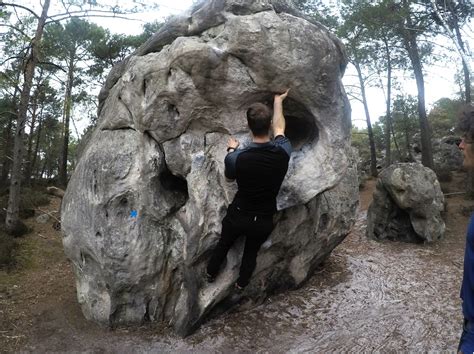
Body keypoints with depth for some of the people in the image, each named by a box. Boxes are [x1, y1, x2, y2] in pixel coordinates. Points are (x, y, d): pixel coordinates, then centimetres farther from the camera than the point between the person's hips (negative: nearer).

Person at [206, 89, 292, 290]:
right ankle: (241, 284, 48)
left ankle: (211, 274, 50)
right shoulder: (282, 152, -20)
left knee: (224, 244, 27)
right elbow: (279, 128, 4)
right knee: (251, 252, 27)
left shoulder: (237, 157, -26)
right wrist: (278, 101, 19)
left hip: (238, 215, -1)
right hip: (264, 220, 1)